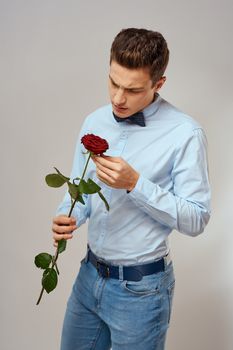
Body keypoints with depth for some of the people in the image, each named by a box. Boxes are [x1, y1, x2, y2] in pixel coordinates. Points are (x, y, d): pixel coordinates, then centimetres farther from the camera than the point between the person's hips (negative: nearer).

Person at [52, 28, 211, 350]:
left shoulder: (185, 133, -16)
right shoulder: (94, 122, 2)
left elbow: (196, 220, -16)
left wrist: (135, 184, -25)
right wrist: (67, 219, -13)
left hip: (141, 286, -5)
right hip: (90, 274, 6)